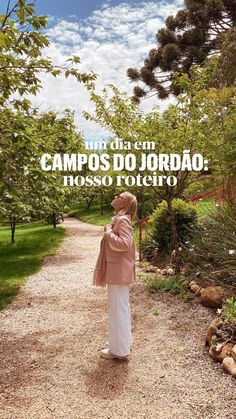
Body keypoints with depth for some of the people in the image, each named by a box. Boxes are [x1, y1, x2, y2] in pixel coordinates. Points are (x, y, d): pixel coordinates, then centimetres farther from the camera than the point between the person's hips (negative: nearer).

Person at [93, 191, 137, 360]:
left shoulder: (123, 220, -18)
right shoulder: (119, 219, 13)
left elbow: (124, 244, -29)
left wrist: (108, 233, -19)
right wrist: (109, 232, 7)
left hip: (119, 271, -10)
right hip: (118, 270, 10)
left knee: (117, 309, 0)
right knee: (122, 307, 20)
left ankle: (119, 350, 13)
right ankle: (124, 342, 35)